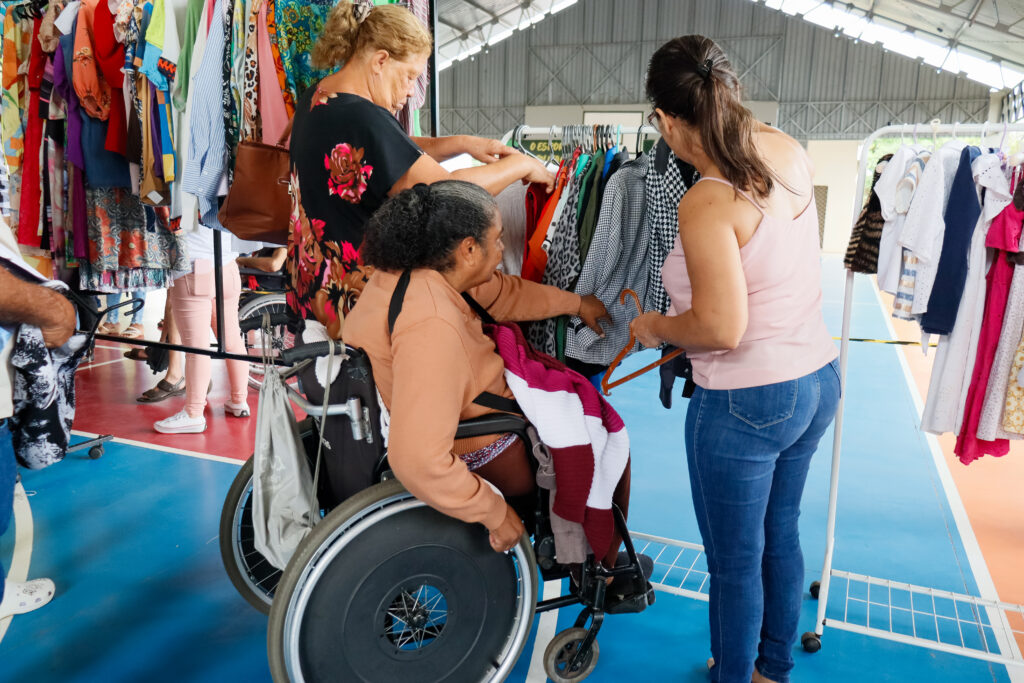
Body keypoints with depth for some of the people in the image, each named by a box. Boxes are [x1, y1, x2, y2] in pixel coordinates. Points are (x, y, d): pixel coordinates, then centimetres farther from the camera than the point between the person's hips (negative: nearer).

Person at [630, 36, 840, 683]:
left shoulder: (706, 204, -24)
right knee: (781, 533, 25)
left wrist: (654, 326, -9)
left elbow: (720, 328, -27)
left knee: (735, 561, 12)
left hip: (746, 403, -9)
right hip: (817, 381, 9)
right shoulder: (789, 151, 0)